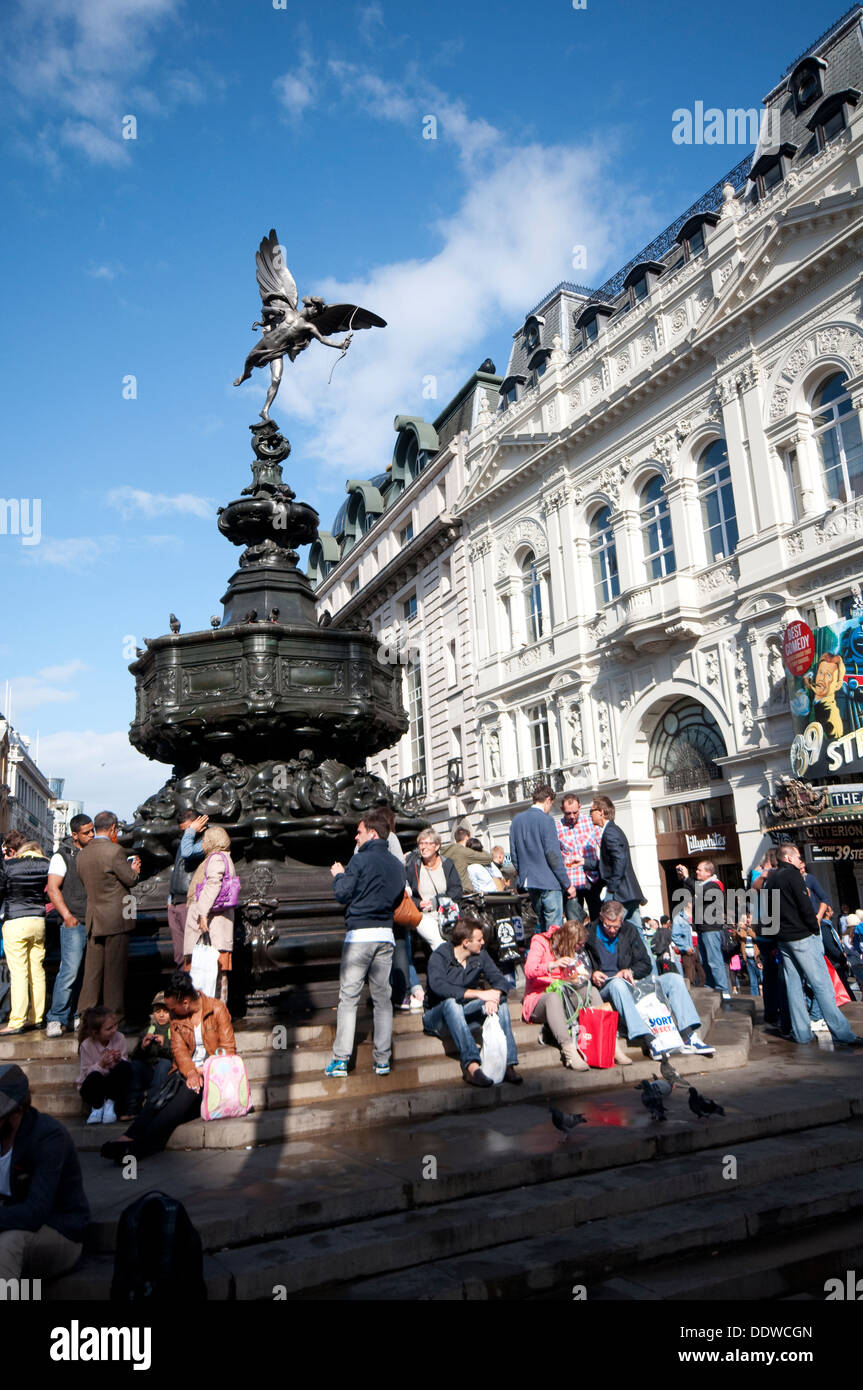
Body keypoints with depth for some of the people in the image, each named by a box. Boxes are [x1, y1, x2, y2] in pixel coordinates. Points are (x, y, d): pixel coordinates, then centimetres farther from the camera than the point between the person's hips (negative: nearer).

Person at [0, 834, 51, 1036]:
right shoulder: (45, 864, 4)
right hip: (39, 921, 5)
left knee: (18, 973, -3)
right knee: (37, 971, 10)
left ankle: (17, 1021, -2)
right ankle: (37, 1018, 16)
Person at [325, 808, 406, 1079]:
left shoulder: (360, 860, -9)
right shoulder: (398, 865, 10)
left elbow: (342, 894, -8)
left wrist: (338, 876, 10)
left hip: (359, 934, -5)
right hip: (386, 935, 5)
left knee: (348, 997, 0)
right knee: (382, 998, 10)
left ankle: (341, 1059, -1)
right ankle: (383, 1059, 11)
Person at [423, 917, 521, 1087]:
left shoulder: (480, 955, 1)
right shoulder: (439, 956, -17)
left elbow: (500, 980, -6)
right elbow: (438, 986, -35)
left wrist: (494, 996, -31)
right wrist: (478, 993, -38)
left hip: (465, 1011, 5)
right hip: (438, 1015, -5)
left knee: (500, 1000, -18)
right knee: (451, 1002, -37)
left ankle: (508, 1063, -29)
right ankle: (472, 1066, -47)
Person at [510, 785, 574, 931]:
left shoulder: (517, 819, 9)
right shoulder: (545, 819, -13)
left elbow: (514, 853, 13)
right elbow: (553, 855, -15)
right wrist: (567, 884, -9)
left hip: (528, 881, 7)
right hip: (548, 881, -7)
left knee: (542, 923, 19)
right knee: (554, 928, -2)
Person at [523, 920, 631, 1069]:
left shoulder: (575, 950, 13)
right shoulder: (540, 942, -8)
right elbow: (529, 970, -22)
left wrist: (580, 977, -5)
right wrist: (553, 964, -37)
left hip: (564, 996, 6)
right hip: (540, 999, -6)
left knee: (591, 990, -19)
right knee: (554, 997, -39)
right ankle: (569, 1050, -51)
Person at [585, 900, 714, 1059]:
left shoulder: (629, 930, 10)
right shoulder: (589, 934, -3)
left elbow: (645, 965, 13)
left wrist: (630, 971, -7)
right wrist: (592, 975, -15)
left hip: (630, 984, 5)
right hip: (605, 987, -5)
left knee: (674, 979, -11)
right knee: (617, 984, -42)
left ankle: (689, 1037, -22)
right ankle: (648, 1040, -50)